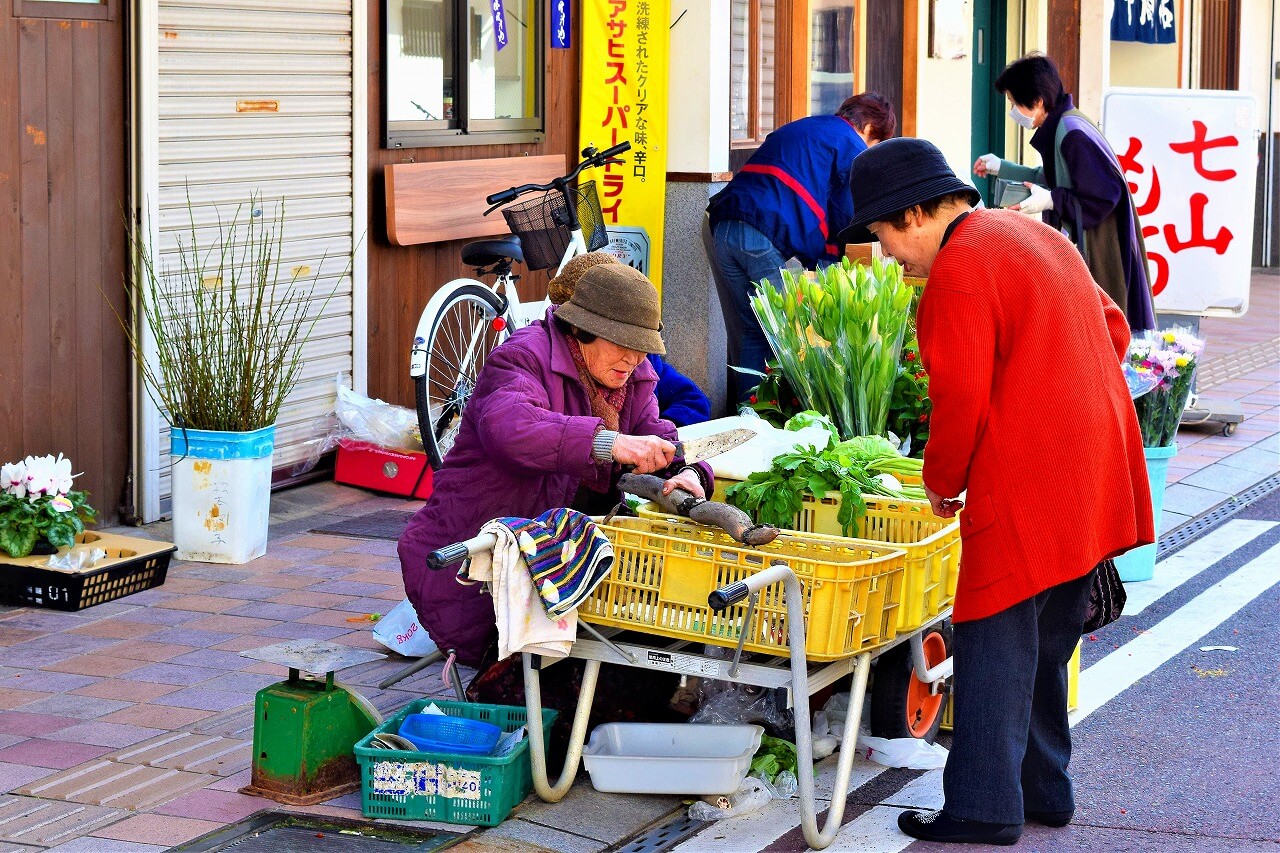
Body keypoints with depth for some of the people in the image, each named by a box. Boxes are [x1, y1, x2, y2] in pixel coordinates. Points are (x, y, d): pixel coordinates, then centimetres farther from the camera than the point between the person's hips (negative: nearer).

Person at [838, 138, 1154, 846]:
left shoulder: (959, 269, -14)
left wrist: (941, 482, -3)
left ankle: (983, 808, -3)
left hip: (1023, 489, -9)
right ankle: (1044, 792, 24)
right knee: (1046, 644, 17)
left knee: (994, 644, -4)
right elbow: (1112, 328, 23)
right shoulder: (1037, 234, 16)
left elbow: (961, 398, -17)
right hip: (1093, 483, 9)